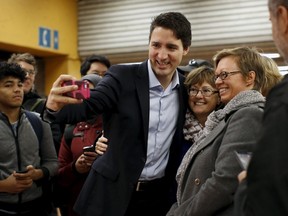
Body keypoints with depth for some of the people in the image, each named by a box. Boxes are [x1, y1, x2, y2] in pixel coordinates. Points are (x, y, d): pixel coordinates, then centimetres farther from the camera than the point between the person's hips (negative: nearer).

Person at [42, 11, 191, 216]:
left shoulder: (185, 88, 1)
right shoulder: (122, 76, -10)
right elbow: (88, 105, -22)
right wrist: (56, 107, -42)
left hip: (158, 195, 3)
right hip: (113, 191, -3)